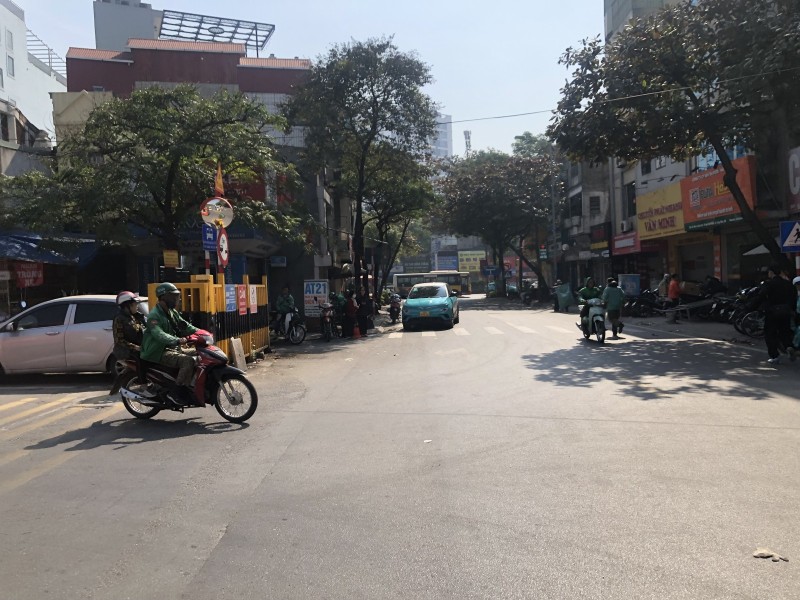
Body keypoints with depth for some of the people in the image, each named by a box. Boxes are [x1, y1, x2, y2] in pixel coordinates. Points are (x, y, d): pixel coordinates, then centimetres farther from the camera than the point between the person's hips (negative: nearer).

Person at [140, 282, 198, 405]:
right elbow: (159, 335, -30)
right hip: (160, 353, -10)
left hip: (172, 349, 10)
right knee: (188, 360, -29)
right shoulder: (154, 316, -14)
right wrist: (177, 340, -45)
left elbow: (184, 325, 15)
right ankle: (178, 392, -25)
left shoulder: (173, 312, 17)